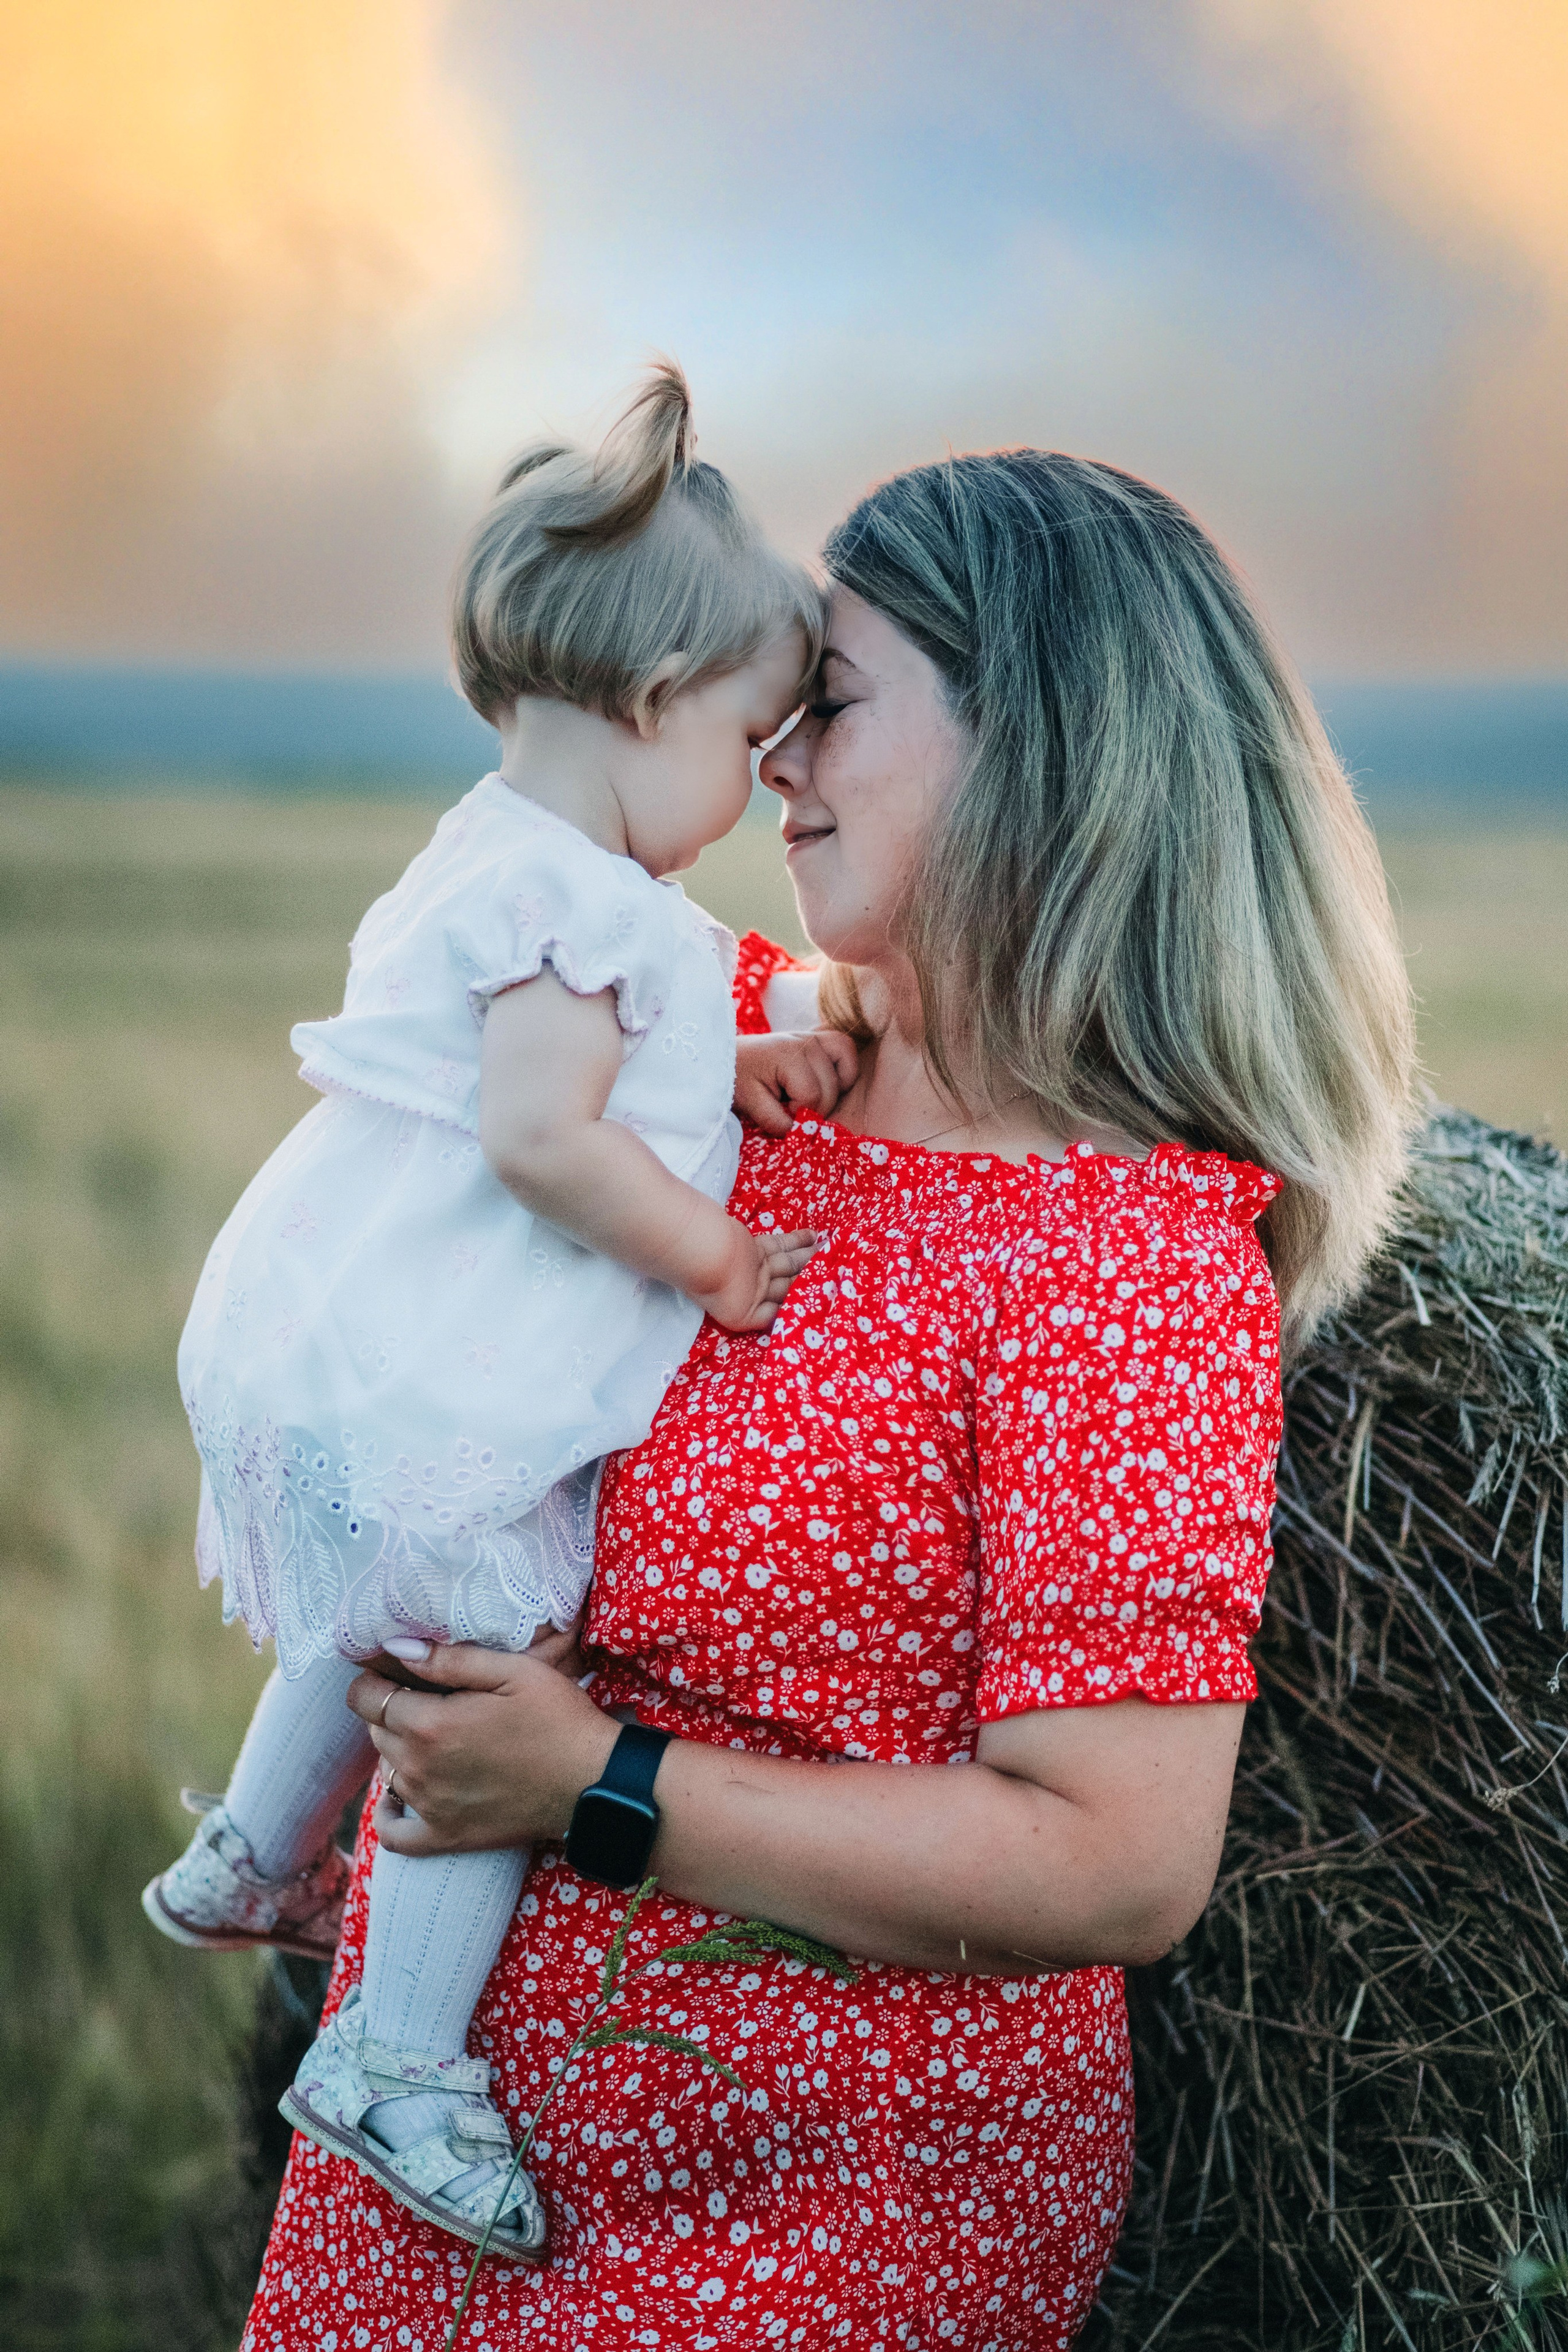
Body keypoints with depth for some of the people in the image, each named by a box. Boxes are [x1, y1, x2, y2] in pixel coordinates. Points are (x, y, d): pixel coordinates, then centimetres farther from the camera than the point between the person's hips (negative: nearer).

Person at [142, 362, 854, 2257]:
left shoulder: (496, 851, 13)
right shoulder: (575, 894, -21)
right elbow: (540, 1136, -29)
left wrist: (738, 1071, 13)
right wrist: (716, 1256, -18)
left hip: (339, 1346, 11)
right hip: (427, 1400, -11)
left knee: (386, 1637, 31)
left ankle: (250, 1865, 49)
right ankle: (394, 2061, 2)